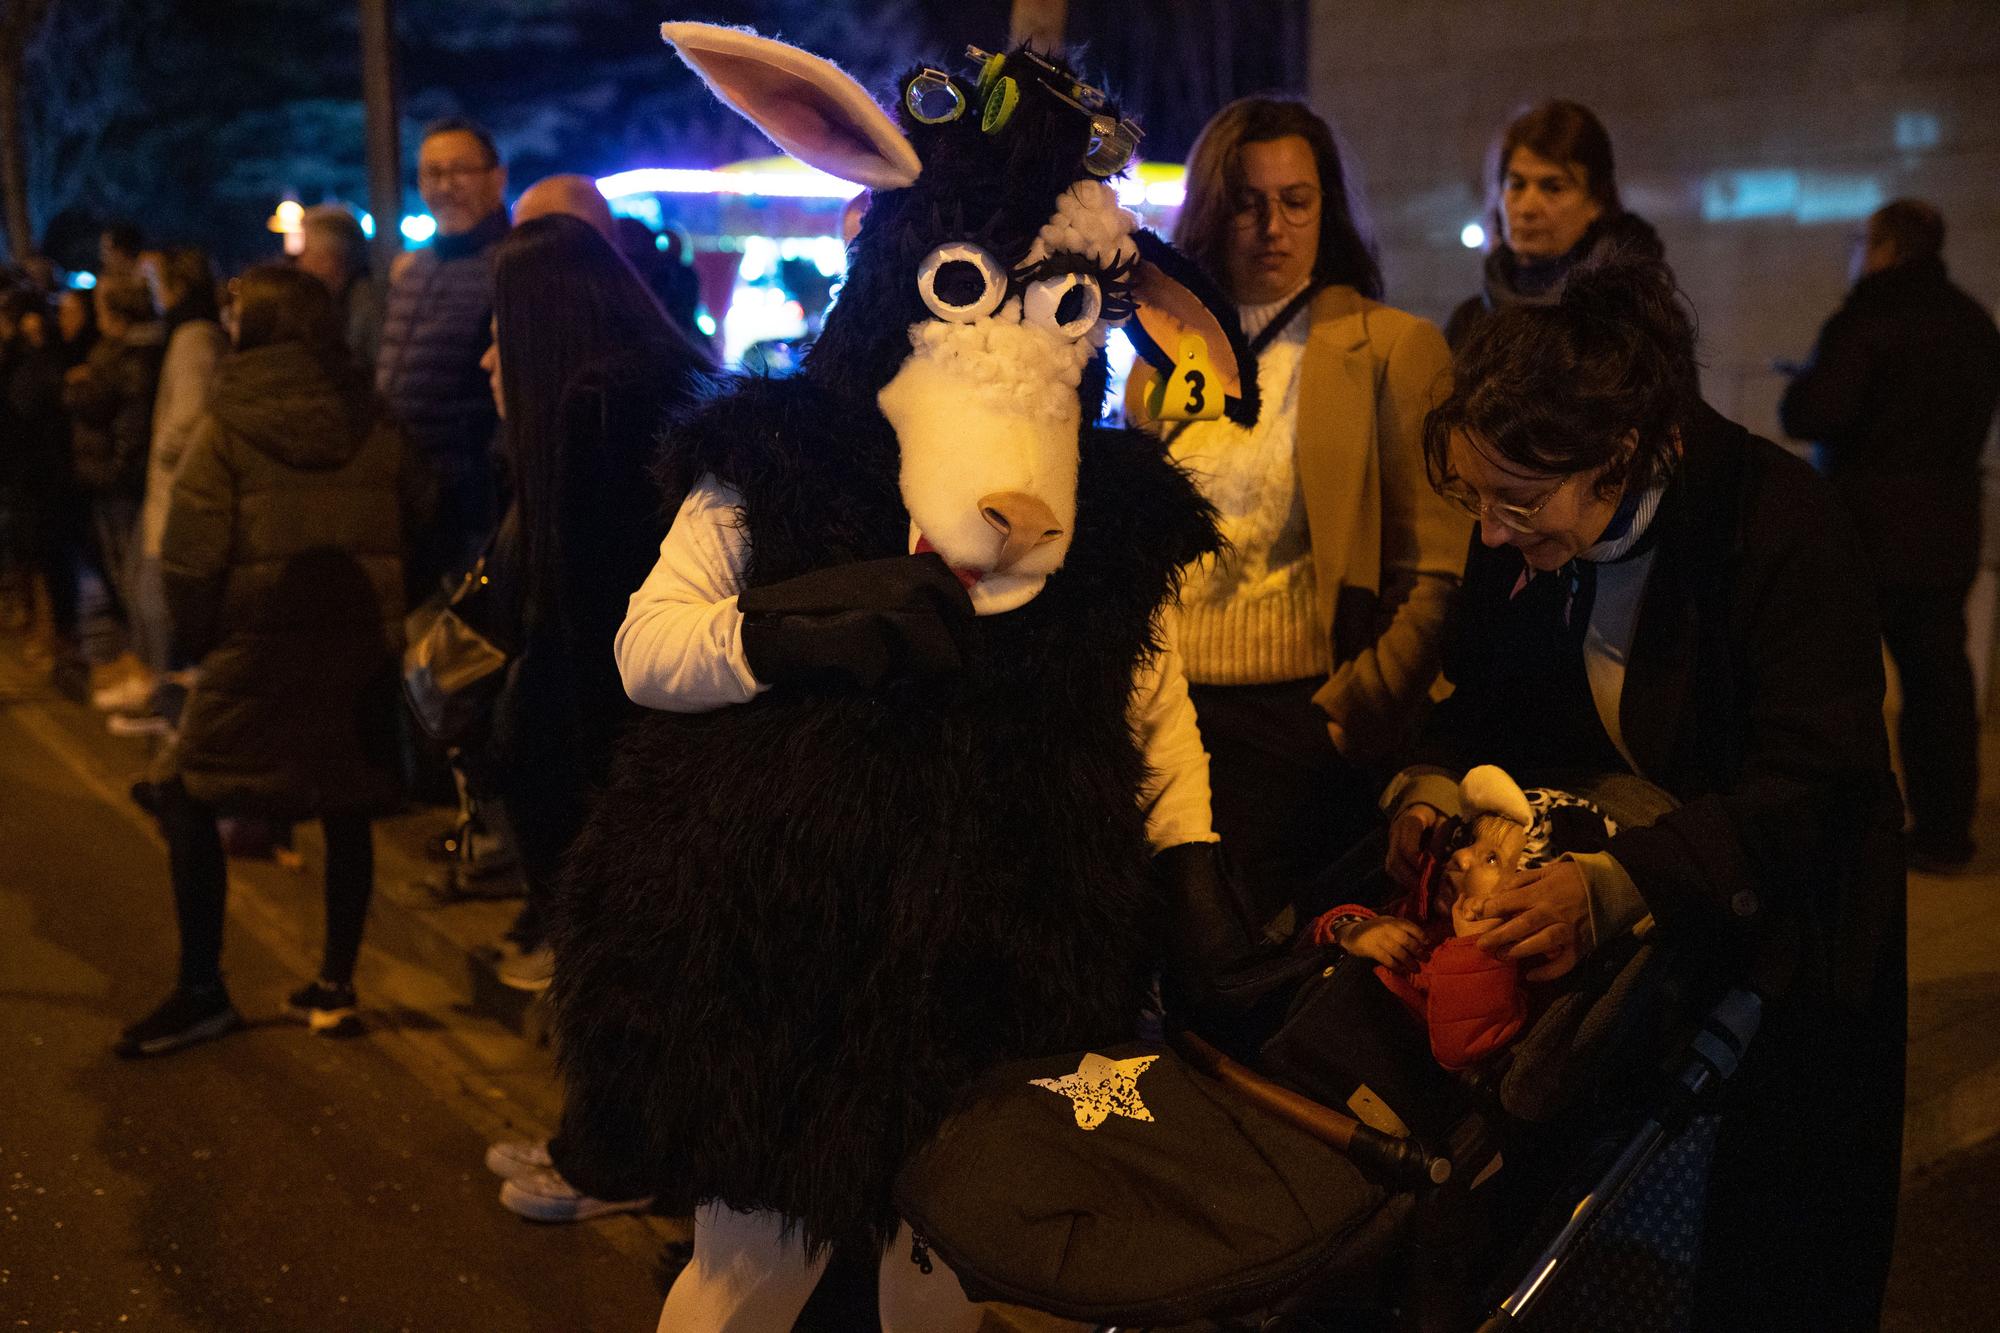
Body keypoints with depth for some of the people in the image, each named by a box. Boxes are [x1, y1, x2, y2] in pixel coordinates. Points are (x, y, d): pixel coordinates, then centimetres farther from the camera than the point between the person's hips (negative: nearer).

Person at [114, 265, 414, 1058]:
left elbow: (191, 555, -8)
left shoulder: (228, 427, -5)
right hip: (363, 644, 4)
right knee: (347, 811, 11)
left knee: (186, 799, 9)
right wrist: (389, 617, 11)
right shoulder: (374, 423, 4)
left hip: (260, 643, -4)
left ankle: (202, 991, 10)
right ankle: (335, 987, 16)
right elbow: (414, 532, 2)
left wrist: (195, 636, 6)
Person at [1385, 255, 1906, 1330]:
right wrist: (1429, 790, -20)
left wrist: (1613, 886, -41)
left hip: (1780, 921, -4)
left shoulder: (1780, 523, -26)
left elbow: (1814, 780, -29)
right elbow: (1481, 696, 3)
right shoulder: (1520, 533, -9)